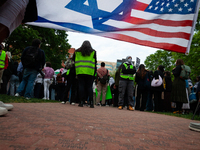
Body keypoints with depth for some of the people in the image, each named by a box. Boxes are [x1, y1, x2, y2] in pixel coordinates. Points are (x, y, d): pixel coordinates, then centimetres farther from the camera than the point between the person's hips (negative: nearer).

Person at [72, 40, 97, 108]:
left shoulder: (77, 51, 14)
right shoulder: (93, 52, 9)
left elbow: (73, 60, 21)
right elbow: (95, 63, 7)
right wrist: (95, 72, 11)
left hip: (80, 72, 1)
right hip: (90, 72, 0)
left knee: (81, 86, 3)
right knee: (89, 87, 3)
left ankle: (81, 102, 1)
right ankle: (91, 102, -1)